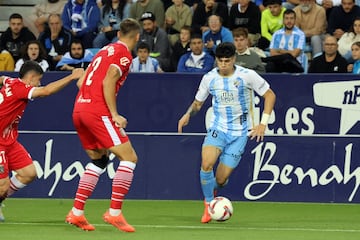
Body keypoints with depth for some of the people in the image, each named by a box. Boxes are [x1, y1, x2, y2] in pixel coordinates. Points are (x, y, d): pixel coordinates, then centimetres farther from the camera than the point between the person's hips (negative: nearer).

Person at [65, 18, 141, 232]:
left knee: (99, 159, 20)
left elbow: (81, 82, 21)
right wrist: (115, 115, -16)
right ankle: (115, 212, -12)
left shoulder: (106, 50, 21)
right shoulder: (124, 54, -4)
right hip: (98, 110, -9)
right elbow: (108, 83, -16)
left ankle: (77, 213, 15)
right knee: (129, 157, -6)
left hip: (79, 108, 9)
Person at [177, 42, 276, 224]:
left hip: (239, 132, -1)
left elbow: (269, 95, 1)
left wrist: (263, 123, -8)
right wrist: (188, 114, -8)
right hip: (217, 128, 1)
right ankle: (208, 204, -6)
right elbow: (198, 102, 15)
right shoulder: (209, 78, 0)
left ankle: (212, 189, 35)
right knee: (206, 164, -27)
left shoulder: (247, 75, -8)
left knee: (221, 180, -4)